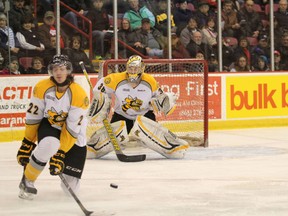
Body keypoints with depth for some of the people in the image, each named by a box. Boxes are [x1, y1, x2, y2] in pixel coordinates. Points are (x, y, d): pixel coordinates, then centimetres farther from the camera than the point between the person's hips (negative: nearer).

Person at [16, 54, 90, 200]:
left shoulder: (79, 95, -24)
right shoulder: (42, 87, -16)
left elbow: (72, 129, -24)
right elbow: (33, 116, -6)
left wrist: (61, 154, -27)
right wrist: (27, 143, -4)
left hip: (74, 137, -1)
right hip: (48, 126, 1)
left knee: (71, 188, -5)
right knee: (48, 145, -39)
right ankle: (27, 181, -15)